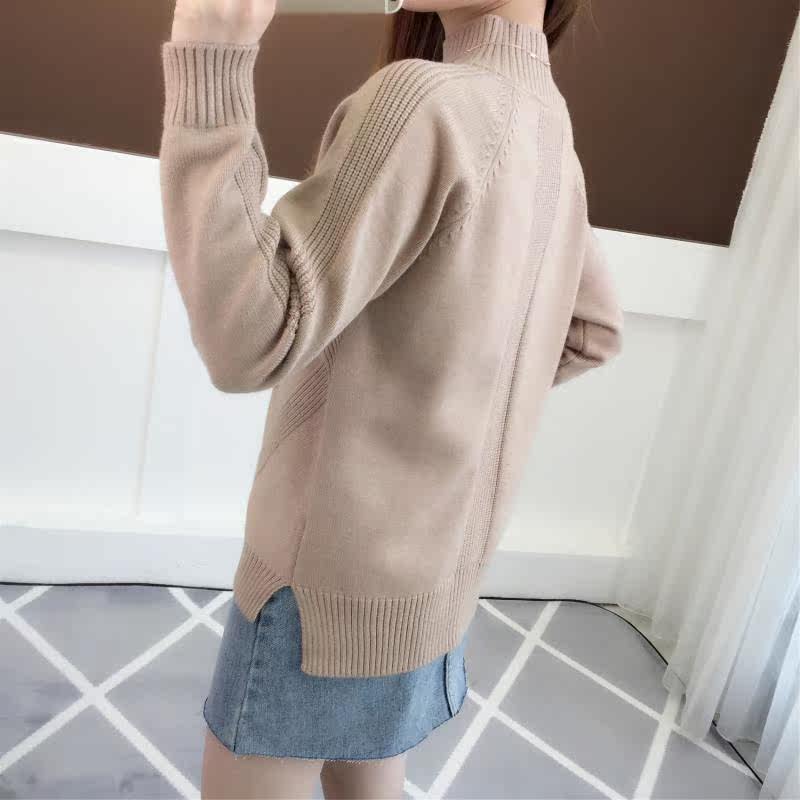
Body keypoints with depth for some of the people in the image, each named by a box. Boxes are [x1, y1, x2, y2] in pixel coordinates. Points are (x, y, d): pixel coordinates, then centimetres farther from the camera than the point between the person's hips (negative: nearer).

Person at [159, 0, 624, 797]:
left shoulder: (425, 100, -22)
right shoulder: (551, 132, 5)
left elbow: (246, 339, -25)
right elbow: (594, 332, 16)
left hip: (334, 572, -7)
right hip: (435, 564, 8)